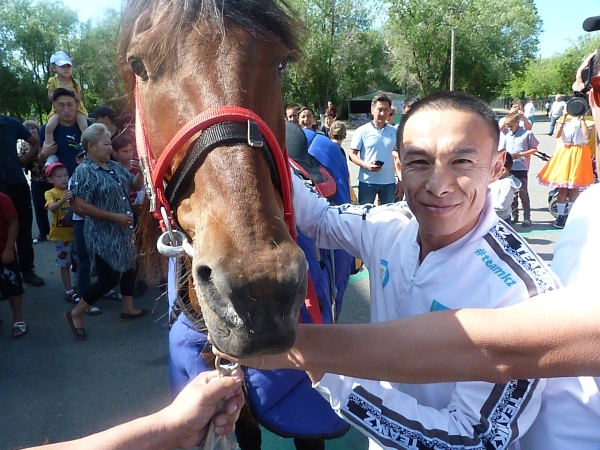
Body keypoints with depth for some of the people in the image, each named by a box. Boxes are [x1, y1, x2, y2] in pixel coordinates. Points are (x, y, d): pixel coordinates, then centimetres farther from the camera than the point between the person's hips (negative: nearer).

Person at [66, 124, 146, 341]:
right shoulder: (84, 172, -16)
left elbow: (135, 185, 16)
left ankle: (127, 309, 34)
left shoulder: (115, 166, 7)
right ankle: (75, 314, 12)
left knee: (129, 267, 18)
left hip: (124, 230, 9)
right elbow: (80, 206, -23)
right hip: (103, 234, -9)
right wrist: (114, 216, -22)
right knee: (109, 277, -5)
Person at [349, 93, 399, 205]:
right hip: (367, 181, -3)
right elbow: (352, 154, -4)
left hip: (389, 182, 3)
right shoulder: (362, 131, -4)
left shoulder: (394, 132, 7)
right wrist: (366, 165, -21)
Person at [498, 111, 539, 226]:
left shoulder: (527, 134, -5)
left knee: (523, 193, -2)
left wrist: (520, 155, -15)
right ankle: (514, 216, 20)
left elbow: (534, 149, -2)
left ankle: (527, 218, 5)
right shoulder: (505, 134, 6)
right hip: (509, 168, 4)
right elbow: (501, 150, 11)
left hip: (522, 168, -4)